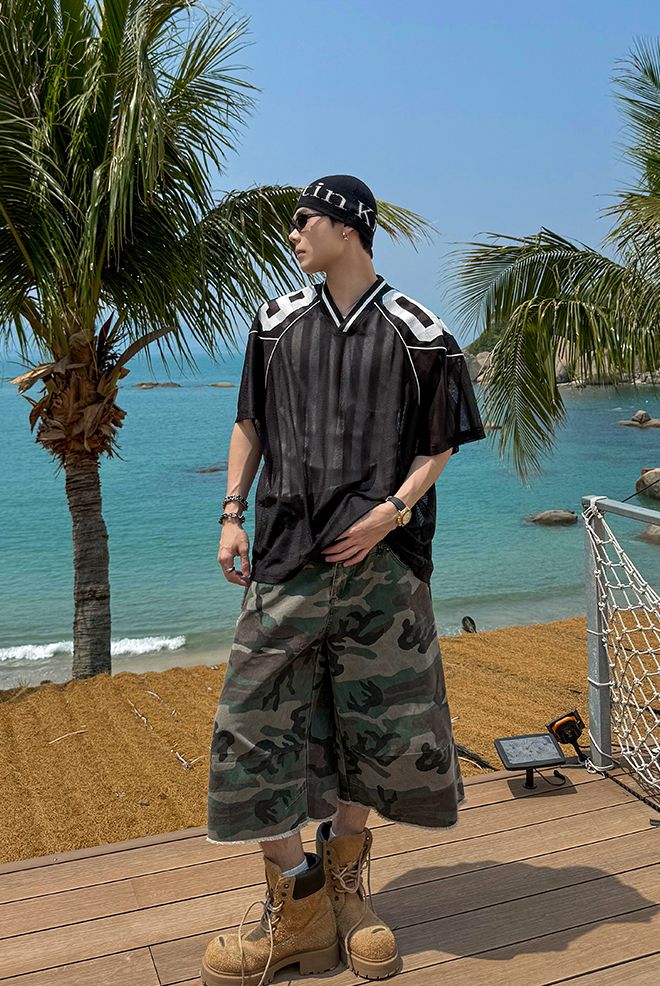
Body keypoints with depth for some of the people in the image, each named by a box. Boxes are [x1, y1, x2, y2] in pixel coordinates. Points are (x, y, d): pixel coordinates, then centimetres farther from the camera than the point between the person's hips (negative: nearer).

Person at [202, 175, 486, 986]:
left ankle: (345, 883, 29)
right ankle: (297, 912, 14)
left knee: (373, 723, 6)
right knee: (257, 716, -2)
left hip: (379, 556, -2)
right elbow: (250, 422, 16)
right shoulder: (278, 322, 10)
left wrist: (394, 511, -12)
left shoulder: (416, 333, 1)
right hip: (287, 553, 2)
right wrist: (231, 514, 5)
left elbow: (439, 445, 4)